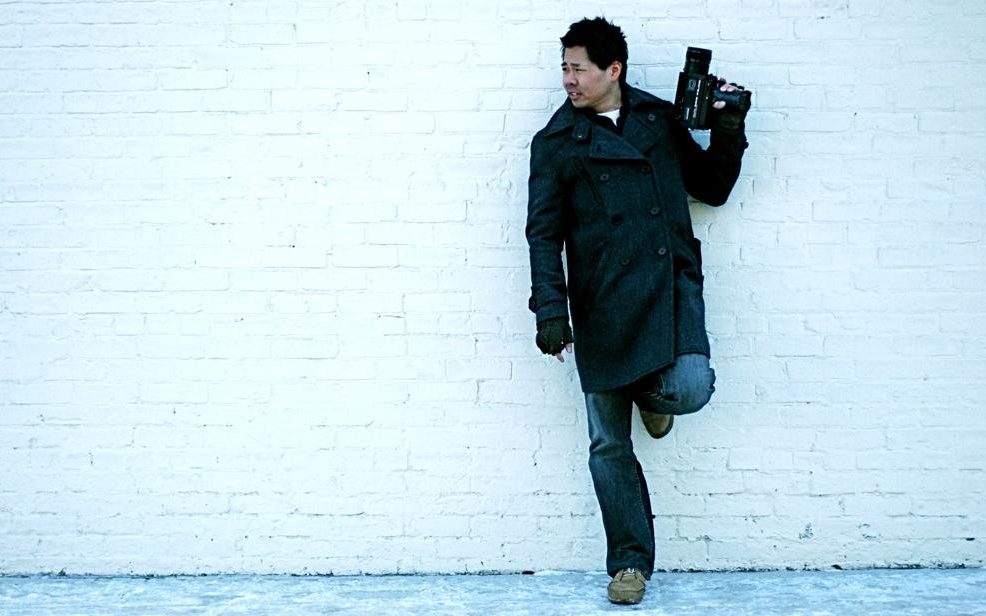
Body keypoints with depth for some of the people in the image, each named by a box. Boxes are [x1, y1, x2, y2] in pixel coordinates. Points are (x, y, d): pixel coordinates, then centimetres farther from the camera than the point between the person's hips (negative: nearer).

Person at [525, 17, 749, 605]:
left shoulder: (661, 118, 14)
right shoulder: (556, 141, 7)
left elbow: (712, 187, 22)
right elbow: (544, 232, 2)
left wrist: (728, 131, 6)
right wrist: (551, 309, -8)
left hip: (672, 282, 1)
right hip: (603, 297, -1)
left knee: (690, 387, -25)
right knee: (609, 444, 1)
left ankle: (651, 393, 14)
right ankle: (631, 561, 18)